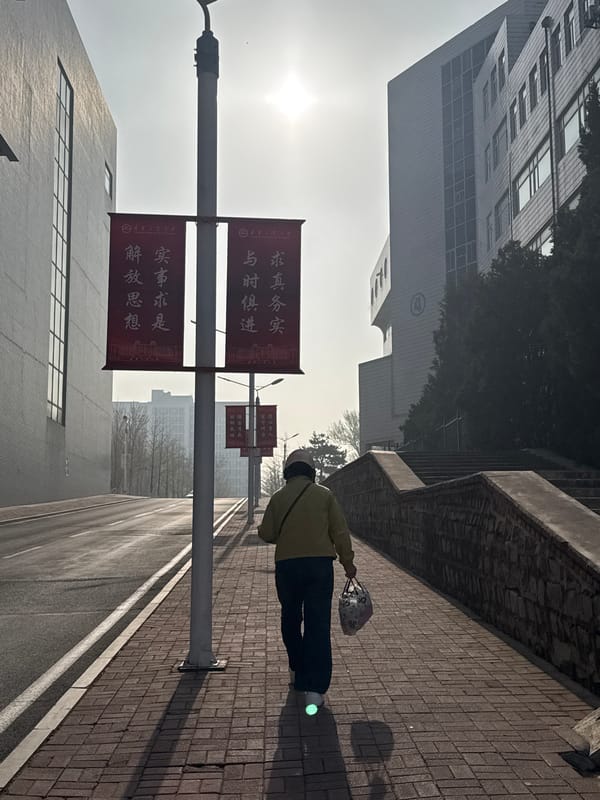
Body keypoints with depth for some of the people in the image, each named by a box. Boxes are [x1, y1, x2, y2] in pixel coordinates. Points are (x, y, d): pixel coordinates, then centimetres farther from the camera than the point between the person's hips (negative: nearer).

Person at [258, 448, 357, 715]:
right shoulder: (324, 495, 2)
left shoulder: (278, 498, 3)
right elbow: (340, 532, 0)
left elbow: (267, 534, 2)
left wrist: (265, 529, 25)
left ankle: (298, 670, 36)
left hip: (287, 566, 1)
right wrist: (348, 563, 8)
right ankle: (314, 688, -9)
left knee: (290, 619, 22)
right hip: (320, 564, -1)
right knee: (319, 625, -2)